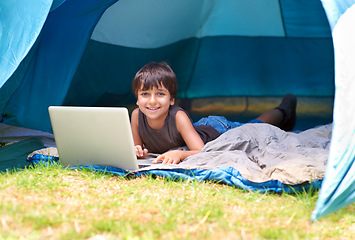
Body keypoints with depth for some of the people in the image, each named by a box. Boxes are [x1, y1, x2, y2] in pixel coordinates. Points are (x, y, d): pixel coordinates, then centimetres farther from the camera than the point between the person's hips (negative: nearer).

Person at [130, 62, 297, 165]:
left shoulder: (178, 117, -41)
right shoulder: (137, 116, -28)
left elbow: (201, 152, -41)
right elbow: (137, 146, -13)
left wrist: (179, 154, -59)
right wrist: (138, 151, -36)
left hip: (217, 130, -4)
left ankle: (282, 112, 49)